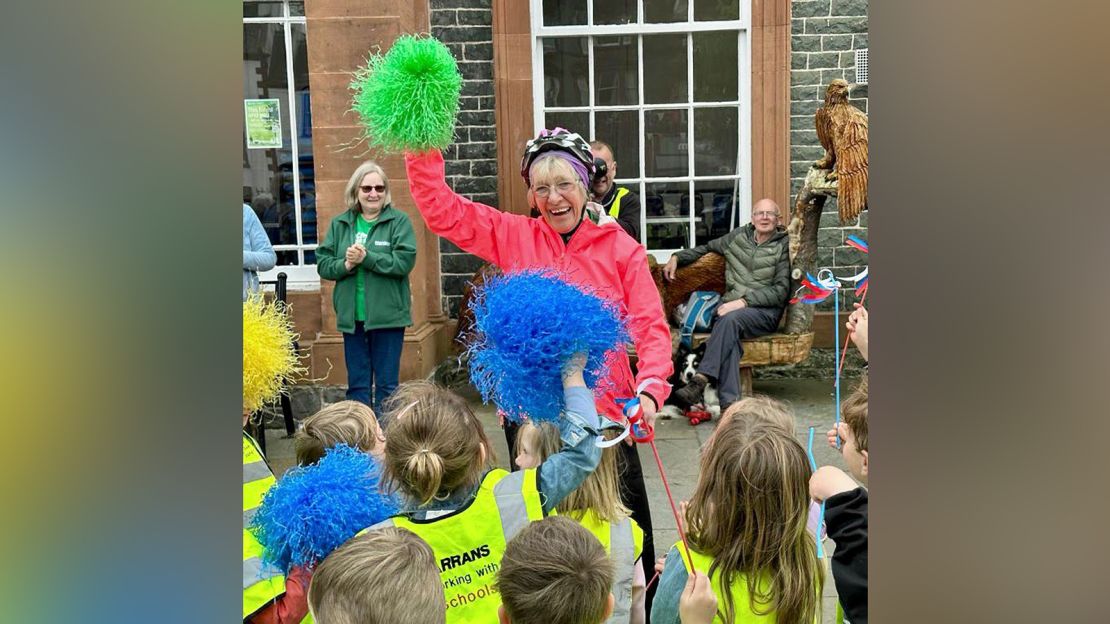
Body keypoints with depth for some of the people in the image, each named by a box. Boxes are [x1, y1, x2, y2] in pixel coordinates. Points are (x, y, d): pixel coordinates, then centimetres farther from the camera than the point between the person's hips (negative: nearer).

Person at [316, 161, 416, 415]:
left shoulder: (399, 220, -3)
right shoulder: (339, 223, 8)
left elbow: (405, 261, -14)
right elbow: (322, 264, 5)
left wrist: (366, 258, -19)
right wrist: (345, 265, -14)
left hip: (387, 316, -3)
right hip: (352, 317, 3)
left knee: (387, 384, 6)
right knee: (357, 384, 12)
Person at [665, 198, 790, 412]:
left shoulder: (784, 246, 5)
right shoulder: (739, 236, 17)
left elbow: (781, 291, -4)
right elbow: (707, 247, 32)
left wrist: (743, 301, -16)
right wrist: (677, 257, 17)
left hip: (765, 312, -3)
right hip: (731, 306, 3)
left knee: (730, 319, -37)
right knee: (730, 334, -33)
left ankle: (701, 379, -41)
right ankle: (729, 403, -43)